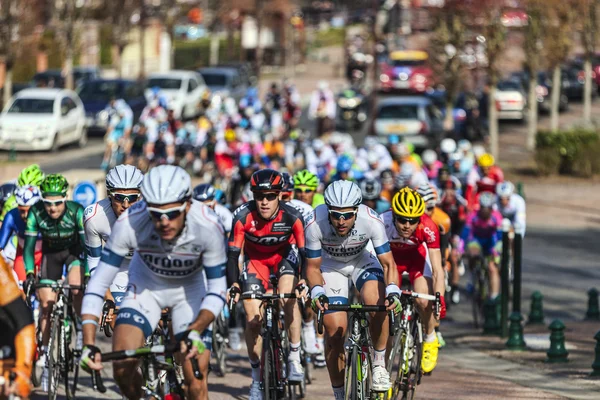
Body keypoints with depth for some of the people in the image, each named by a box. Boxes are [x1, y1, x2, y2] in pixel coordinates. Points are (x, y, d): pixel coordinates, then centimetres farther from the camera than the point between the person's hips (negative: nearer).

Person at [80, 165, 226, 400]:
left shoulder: (208, 227, -34)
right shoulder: (129, 223, -33)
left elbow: (217, 289, -23)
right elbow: (99, 282, -25)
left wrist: (196, 331, -40)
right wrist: (88, 345, -32)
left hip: (189, 290, -1)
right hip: (145, 286, 1)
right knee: (123, 370, -18)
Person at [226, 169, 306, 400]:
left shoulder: (291, 217, -30)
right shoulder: (243, 216, -30)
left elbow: (305, 251, -27)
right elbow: (233, 253, -27)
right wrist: (233, 284, -41)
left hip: (285, 255, -1)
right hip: (255, 258, 1)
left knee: (288, 296, -30)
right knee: (253, 318, -9)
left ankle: (295, 357, -14)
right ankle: (256, 378, 7)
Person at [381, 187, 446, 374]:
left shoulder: (428, 228, -36)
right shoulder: (383, 223, -37)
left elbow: (437, 270, -32)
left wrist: (439, 298, -45)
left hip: (417, 255, -1)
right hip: (391, 256, 1)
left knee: (424, 302, -21)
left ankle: (430, 339, 9)